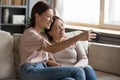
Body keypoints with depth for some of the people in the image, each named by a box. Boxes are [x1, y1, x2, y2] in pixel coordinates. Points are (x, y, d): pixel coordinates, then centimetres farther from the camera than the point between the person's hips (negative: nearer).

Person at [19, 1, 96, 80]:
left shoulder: (43, 36, 24)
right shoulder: (29, 33, -4)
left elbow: (50, 60, 16)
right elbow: (52, 49, -21)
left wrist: (63, 69, -6)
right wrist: (78, 37, -25)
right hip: (31, 72, -7)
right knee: (78, 72, -20)